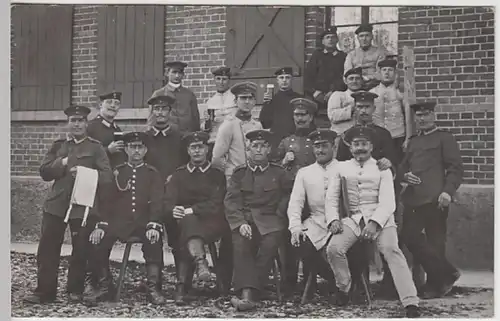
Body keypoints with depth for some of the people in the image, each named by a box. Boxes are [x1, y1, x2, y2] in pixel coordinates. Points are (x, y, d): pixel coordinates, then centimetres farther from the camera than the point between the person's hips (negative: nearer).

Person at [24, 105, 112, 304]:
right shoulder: (58, 146, 18)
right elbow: (44, 172, 10)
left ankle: (75, 291, 14)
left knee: (80, 249, 0)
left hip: (83, 205, -3)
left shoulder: (95, 148, 7)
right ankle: (44, 291, 5)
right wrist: (61, 164, -6)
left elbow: (106, 176, -2)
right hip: (56, 204, 3)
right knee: (47, 247, -1)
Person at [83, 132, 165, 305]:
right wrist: (101, 225, -9)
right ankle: (103, 286, -6)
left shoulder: (153, 174, 10)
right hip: (119, 221, 2)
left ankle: (153, 288, -22)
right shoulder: (116, 172, 14)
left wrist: (153, 226, -19)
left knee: (154, 240, -34)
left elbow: (156, 202, -1)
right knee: (97, 240, -25)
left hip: (144, 221, -1)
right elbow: (107, 200, 7)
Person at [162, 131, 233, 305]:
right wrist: (174, 210, -19)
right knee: (188, 221, -34)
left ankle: (182, 285, -25)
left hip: (211, 222, 1)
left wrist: (191, 210, -17)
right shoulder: (179, 175, 19)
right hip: (185, 220, -1)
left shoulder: (217, 175, 14)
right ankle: (200, 260, -59)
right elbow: (168, 202, 6)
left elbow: (215, 205, -1)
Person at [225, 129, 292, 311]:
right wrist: (241, 223, -12)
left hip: (270, 221, 0)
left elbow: (288, 198, 13)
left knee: (270, 245, -31)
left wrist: (278, 216, -6)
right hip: (243, 219, 0)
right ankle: (248, 294, -41)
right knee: (240, 245, -31)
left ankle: (247, 294, -32)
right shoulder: (239, 173, 16)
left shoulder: (278, 173, 18)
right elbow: (231, 201, 5)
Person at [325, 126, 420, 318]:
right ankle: (343, 288, 3)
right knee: (333, 248, -25)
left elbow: (388, 202, -3)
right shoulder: (341, 168, 16)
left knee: (391, 250, -29)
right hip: (353, 219, 2)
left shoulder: (382, 169, 8)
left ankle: (411, 304, -35)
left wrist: (374, 223, -20)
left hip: (380, 219, -2)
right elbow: (331, 198, 12)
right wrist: (333, 219, -8)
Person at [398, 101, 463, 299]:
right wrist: (404, 175, 1)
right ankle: (446, 273, 3)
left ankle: (436, 284, 6)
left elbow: (456, 168, -2)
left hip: (435, 199, -6)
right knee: (409, 235, -5)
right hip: (413, 199, 6)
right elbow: (402, 168, 26)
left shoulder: (444, 138, 7)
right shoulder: (413, 142, 25)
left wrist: (448, 191, -16)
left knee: (435, 241, -6)